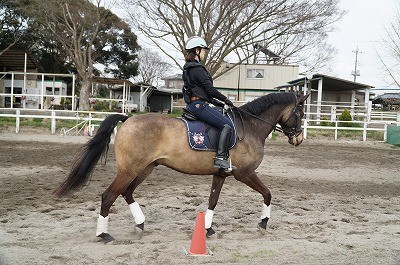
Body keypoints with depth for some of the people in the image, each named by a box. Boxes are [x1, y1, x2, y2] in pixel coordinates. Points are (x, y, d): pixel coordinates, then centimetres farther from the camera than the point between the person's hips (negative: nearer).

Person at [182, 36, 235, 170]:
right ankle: (220, 158, -21)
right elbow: (210, 89, -15)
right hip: (199, 105, -11)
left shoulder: (188, 68, 18)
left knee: (226, 121, 21)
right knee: (227, 124, -16)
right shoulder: (197, 68, -14)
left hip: (193, 104, 11)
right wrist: (226, 100, -2)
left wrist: (216, 102, 16)